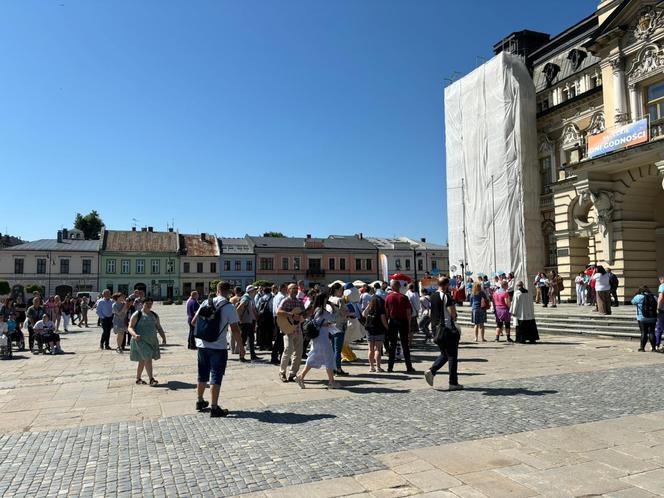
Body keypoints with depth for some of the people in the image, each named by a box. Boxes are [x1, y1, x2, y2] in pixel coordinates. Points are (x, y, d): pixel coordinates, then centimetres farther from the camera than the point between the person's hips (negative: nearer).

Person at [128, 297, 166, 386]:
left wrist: (163, 337, 5)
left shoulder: (155, 315, 13)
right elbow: (130, 327, -10)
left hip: (152, 341, 6)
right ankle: (151, 379, -16)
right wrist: (135, 335, -29)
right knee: (147, 359, -16)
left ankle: (138, 379, 26)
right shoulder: (137, 315, -5)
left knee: (142, 360, 14)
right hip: (141, 341, -6)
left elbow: (159, 328, 18)